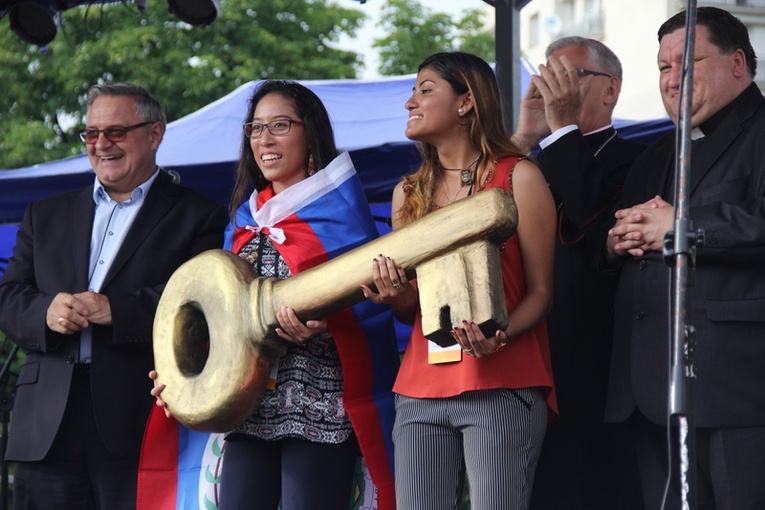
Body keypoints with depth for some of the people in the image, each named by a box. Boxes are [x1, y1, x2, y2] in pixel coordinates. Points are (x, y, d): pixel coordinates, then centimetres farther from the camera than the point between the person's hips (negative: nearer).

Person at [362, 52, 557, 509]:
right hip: (421, 387, 5)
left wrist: (498, 336, -19)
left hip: (503, 386, -5)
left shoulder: (518, 176, 3)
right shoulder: (409, 193, 18)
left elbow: (541, 290, 0)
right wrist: (399, 298, -2)